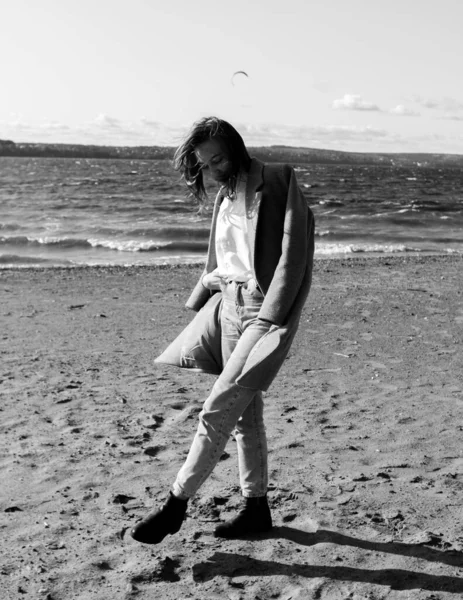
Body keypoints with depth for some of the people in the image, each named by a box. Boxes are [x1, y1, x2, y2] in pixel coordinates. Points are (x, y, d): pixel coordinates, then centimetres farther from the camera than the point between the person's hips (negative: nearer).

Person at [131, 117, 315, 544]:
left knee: (217, 412, -8)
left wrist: (269, 319, -19)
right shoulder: (225, 197, 13)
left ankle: (176, 505, 2)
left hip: (265, 312, -8)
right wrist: (198, 302, 9)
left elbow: (293, 256, -15)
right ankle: (256, 508, 24)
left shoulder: (277, 184, -9)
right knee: (245, 413, 12)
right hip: (230, 307, 8)